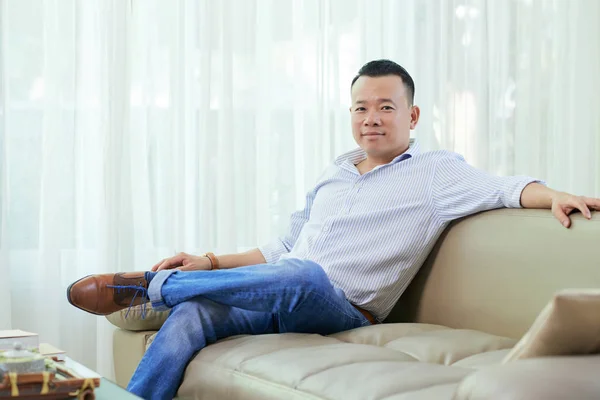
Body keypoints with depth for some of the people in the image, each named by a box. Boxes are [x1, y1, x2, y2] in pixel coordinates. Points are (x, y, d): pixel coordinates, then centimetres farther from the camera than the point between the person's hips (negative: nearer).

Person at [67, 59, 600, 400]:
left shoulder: (435, 173, 6)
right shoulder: (335, 173, 23)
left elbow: (504, 189, -8)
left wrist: (554, 195, -29)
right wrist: (211, 262, 15)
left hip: (343, 309, -5)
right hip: (278, 300, 5)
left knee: (301, 276, -38)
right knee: (193, 312, -24)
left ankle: (153, 283, -21)